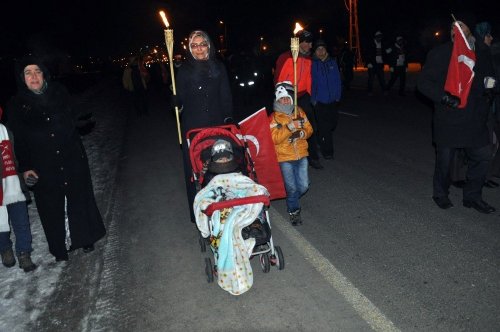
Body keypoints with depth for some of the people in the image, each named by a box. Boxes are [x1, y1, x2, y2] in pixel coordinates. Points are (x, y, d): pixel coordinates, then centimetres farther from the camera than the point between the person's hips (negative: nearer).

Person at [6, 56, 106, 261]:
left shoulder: (59, 93, 1)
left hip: (72, 158, 2)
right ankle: (58, 249, 22)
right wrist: (24, 168, -5)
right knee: (51, 206, 6)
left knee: (80, 198, 11)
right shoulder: (16, 104, -4)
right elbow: (18, 139, -2)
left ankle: (85, 239, 30)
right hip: (43, 166, -1)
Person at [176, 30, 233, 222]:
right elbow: (180, 101, 3)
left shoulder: (218, 68, 5)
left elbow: (226, 97, 7)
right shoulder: (184, 71, 3)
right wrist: (176, 100, -19)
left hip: (216, 126, 1)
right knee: (195, 170, 0)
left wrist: (228, 120, -2)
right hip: (193, 128, -1)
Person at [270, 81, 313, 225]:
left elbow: (309, 129, 6)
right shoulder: (274, 117, -7)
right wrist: (289, 127, -29)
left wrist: (301, 133, -16)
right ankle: (293, 211, 26)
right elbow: (275, 138, -18)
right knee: (292, 188, 1)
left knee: (303, 186, 6)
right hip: (285, 158, -3)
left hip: (301, 155, 4)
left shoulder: (299, 112, 4)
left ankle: (291, 199, 38)